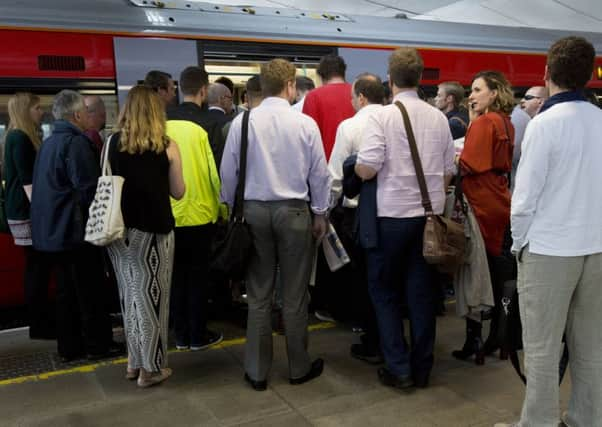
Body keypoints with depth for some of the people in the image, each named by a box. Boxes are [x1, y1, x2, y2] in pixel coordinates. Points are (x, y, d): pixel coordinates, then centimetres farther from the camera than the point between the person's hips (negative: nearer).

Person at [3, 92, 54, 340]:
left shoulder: (21, 137, 17)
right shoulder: (20, 139, -13)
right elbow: (27, 180, -19)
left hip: (25, 210, 10)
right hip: (27, 212, -10)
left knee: (37, 265, 12)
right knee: (38, 266, -5)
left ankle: (41, 322, 19)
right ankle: (40, 326, 2)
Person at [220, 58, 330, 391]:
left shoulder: (242, 122, -4)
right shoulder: (305, 123, -6)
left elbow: (228, 173, 0)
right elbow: (319, 173, -1)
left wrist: (232, 210, 14)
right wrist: (320, 213, 10)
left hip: (254, 211, 1)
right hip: (294, 211, -1)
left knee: (258, 295, 9)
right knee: (294, 295, 9)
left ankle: (256, 371, 18)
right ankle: (299, 367, 23)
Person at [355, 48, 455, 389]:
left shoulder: (382, 117, -9)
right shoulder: (439, 118, 4)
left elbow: (366, 170, -16)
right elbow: (449, 171, 8)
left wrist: (354, 165, 6)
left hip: (392, 215, -4)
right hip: (431, 214, 4)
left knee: (385, 291, 10)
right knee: (422, 291, 11)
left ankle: (398, 368, 11)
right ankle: (422, 368, 20)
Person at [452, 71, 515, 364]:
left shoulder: (483, 123, -13)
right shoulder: (505, 123, 12)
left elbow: (469, 166, -20)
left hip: (481, 205, -8)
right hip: (499, 204, 8)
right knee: (493, 272, 14)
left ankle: (474, 341, 6)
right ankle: (495, 337, 24)